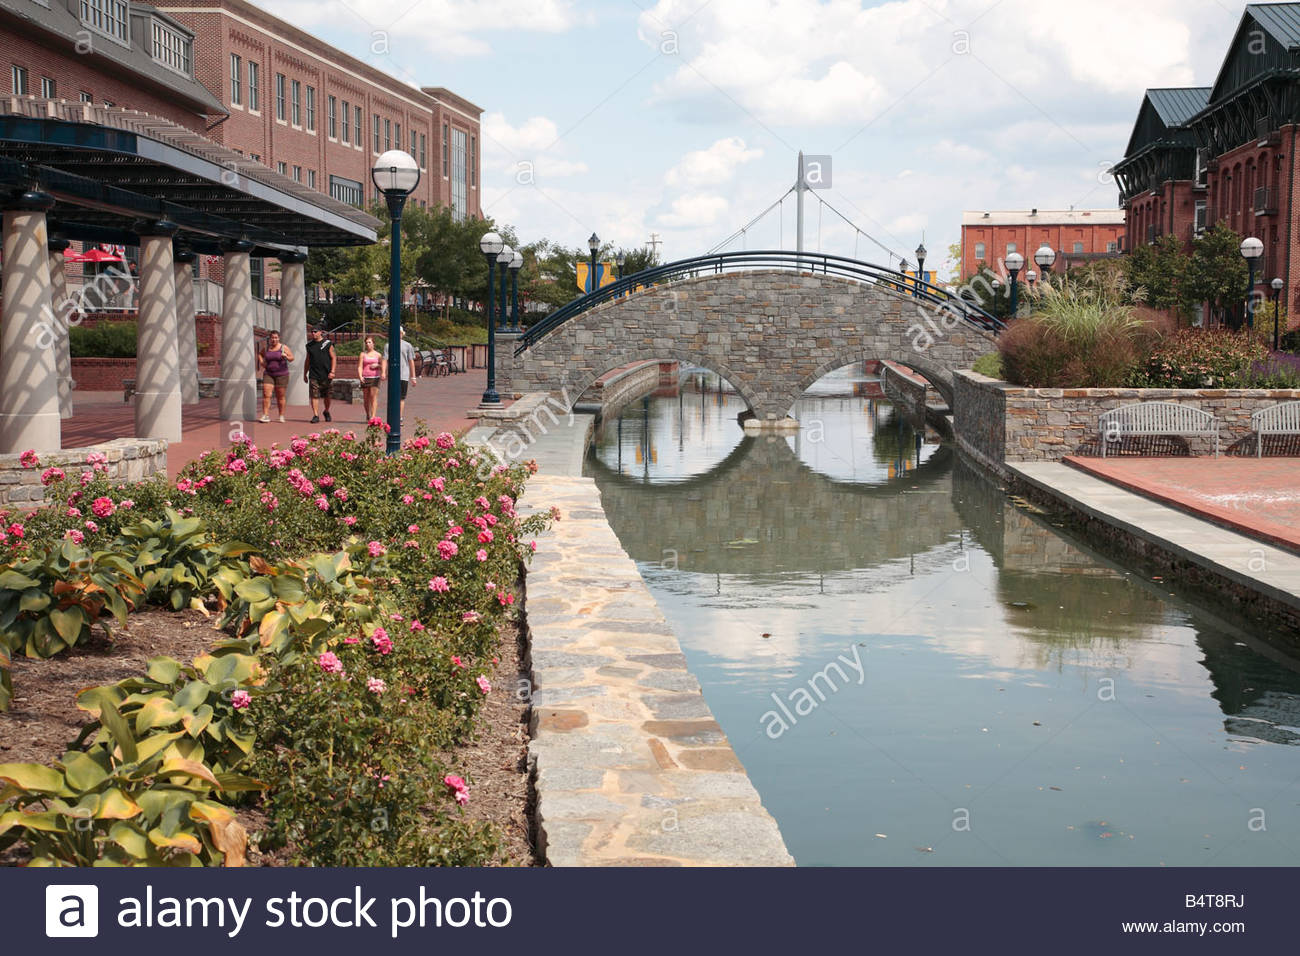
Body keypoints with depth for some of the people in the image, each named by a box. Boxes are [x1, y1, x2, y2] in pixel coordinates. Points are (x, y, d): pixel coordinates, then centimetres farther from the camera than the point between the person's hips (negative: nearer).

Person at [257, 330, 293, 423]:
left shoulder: (283, 347, -3)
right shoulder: (266, 348, 6)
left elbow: (292, 358, -5)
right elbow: (260, 354, 25)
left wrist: (286, 356, -26)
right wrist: (261, 361, 6)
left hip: (281, 374, -2)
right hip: (268, 374, 2)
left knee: (280, 396, 3)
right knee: (266, 394, -11)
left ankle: (281, 416, 16)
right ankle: (266, 416, -12)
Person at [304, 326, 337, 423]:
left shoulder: (328, 344, 0)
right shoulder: (309, 345, 12)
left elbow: (333, 358, -2)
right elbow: (307, 360, 20)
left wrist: (332, 372, -13)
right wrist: (305, 374, 18)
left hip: (325, 375, -2)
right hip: (313, 375, 2)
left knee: (326, 395, 8)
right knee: (314, 396, -7)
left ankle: (326, 412, 30)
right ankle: (315, 415, -6)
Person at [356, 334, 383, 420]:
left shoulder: (377, 354, 9)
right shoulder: (363, 354, 6)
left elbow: (382, 366, 16)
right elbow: (359, 366, -2)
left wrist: (377, 365, -6)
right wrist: (360, 376, -17)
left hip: (375, 377, -1)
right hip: (365, 378, 1)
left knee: (374, 397, -11)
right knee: (366, 398, 6)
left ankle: (373, 416, -15)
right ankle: (367, 415, 25)